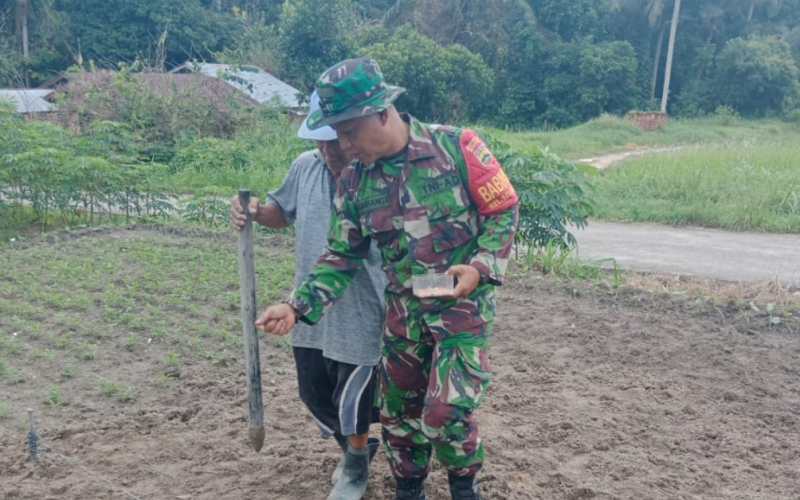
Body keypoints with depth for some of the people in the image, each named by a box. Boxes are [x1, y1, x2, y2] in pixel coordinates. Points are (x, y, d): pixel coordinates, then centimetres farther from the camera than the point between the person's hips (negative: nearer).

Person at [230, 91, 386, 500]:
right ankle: (356, 450, 50)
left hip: (361, 316, -6)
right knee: (314, 393, 21)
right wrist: (254, 211, -6)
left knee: (352, 398, 10)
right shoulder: (305, 167, -2)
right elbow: (282, 211, 16)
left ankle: (356, 467, 42)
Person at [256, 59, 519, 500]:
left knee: (447, 411, -10)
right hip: (403, 310, 5)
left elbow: (503, 211, -7)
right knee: (399, 409, 15)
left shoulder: (456, 147, -14)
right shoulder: (354, 181, -2)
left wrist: (481, 266, -21)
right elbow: (342, 256, 2)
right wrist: (297, 306, -11)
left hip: (464, 304, -4)